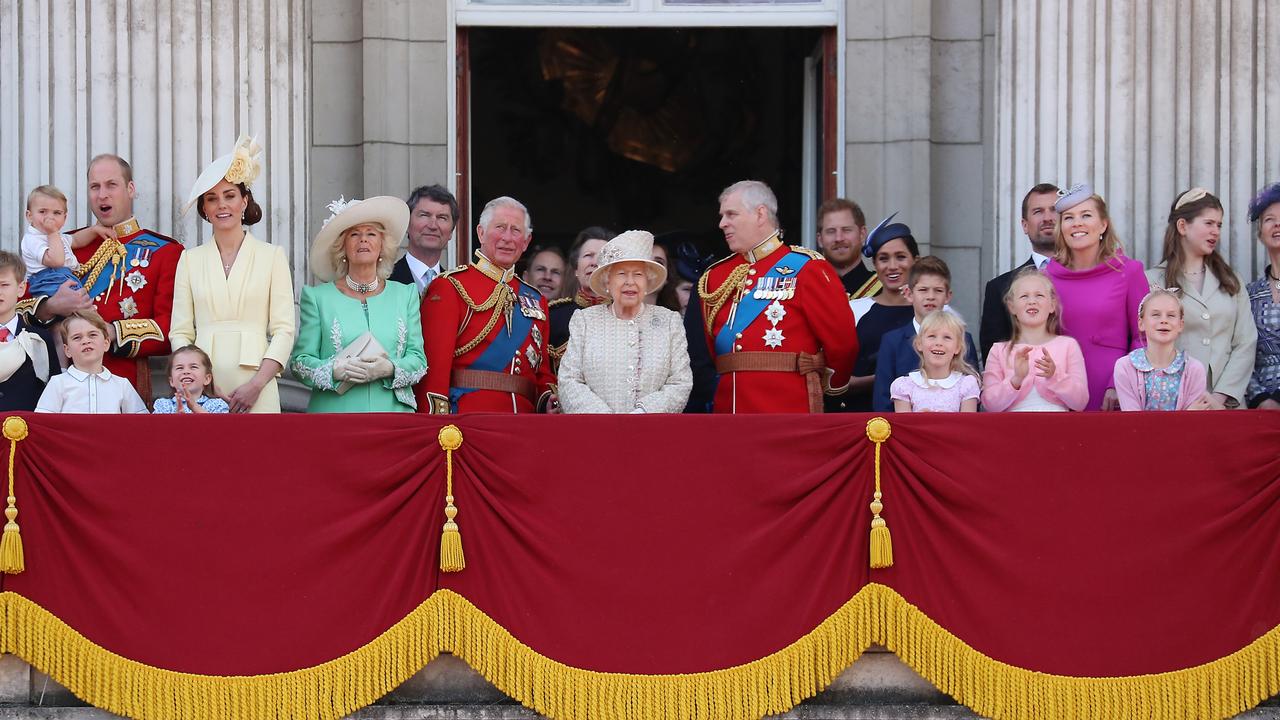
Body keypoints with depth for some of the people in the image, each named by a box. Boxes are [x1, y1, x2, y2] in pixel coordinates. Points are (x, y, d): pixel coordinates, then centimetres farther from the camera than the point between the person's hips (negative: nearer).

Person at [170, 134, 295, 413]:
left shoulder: (273, 255, 7)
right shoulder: (190, 259, 12)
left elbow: (283, 330, 1)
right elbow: (180, 332, 7)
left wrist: (257, 384, -12)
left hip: (255, 388, -1)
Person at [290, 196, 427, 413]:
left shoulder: (405, 295, 13)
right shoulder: (318, 297, 7)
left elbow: (418, 359, 8)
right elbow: (300, 361, 3)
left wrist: (390, 369, -12)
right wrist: (335, 370, -15)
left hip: (391, 411, 1)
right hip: (335, 410, -1)